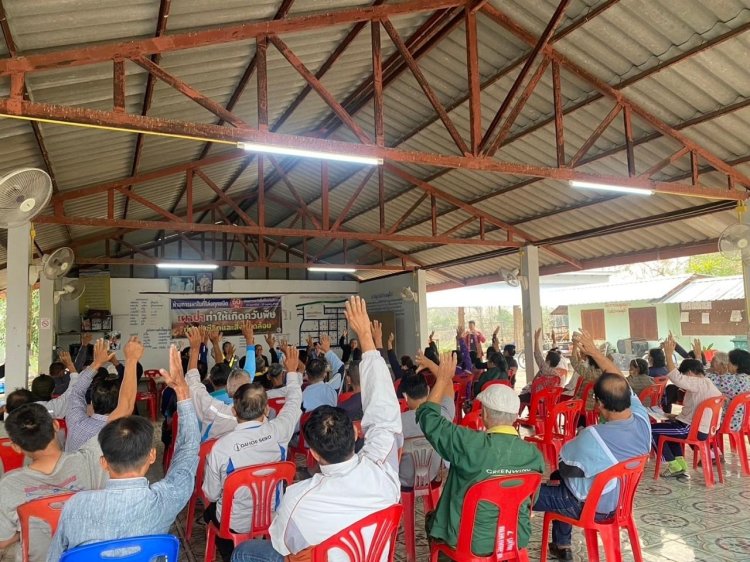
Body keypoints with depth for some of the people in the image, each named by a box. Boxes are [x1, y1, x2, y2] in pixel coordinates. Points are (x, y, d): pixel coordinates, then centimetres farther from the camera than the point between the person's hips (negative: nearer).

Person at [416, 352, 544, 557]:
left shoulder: (471, 445, -29)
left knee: (432, 518, 24)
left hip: (471, 542, -4)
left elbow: (427, 416, -16)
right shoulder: (535, 454, -14)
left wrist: (443, 378, -6)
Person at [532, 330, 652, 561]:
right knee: (557, 478, 30)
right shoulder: (642, 420, -18)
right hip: (622, 498, 7)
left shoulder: (593, 437, -37)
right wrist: (595, 352, 3)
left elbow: (566, 464, -19)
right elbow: (620, 382, -4)